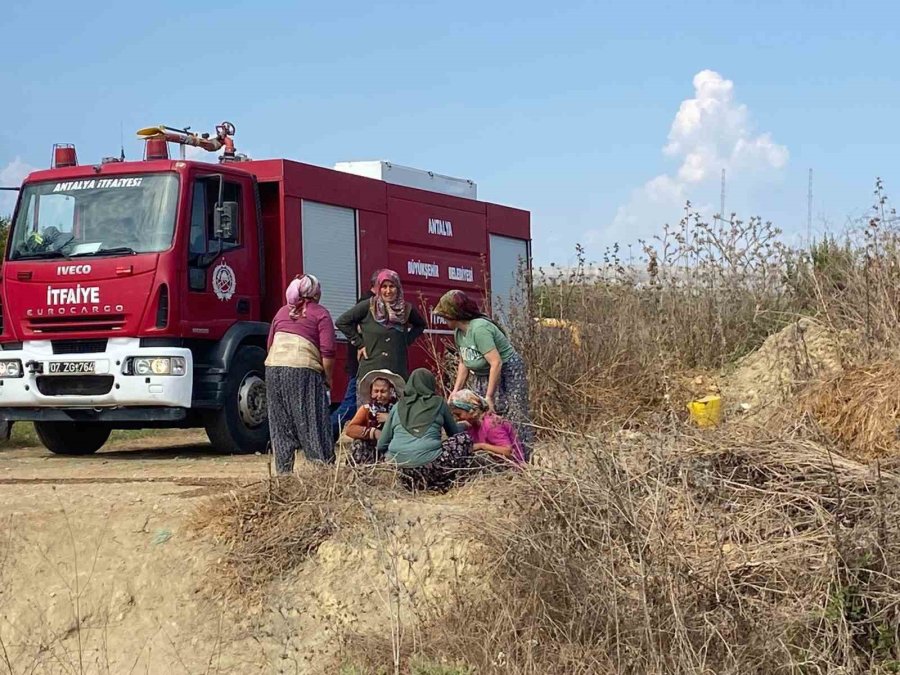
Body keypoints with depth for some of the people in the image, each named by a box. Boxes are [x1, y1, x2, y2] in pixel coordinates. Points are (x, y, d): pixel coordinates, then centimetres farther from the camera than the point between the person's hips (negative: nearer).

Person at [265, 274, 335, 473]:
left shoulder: (282, 312, 20)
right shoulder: (320, 314, 5)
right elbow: (327, 351, -4)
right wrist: (327, 377, 5)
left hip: (273, 367, 5)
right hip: (303, 369, -5)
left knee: (280, 423, 10)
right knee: (312, 422, -1)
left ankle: (283, 470, 11)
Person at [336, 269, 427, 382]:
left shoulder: (406, 309, 7)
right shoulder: (368, 306, 0)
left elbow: (420, 325, 26)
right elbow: (342, 322, 4)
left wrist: (407, 341, 11)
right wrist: (359, 343, 0)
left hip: (398, 370, 2)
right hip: (370, 368, -2)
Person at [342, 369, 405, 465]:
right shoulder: (366, 409, 4)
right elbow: (349, 429, -9)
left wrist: (390, 419, -17)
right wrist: (373, 432, -20)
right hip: (371, 451, 1)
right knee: (358, 444, -25)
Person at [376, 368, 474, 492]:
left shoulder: (397, 407, 16)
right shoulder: (439, 403, 10)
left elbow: (381, 446, 17)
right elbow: (454, 433, 26)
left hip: (398, 467, 3)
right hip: (429, 465, -3)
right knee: (464, 439, 15)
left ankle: (415, 483, 13)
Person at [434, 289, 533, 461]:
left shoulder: (479, 329, -26)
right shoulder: (458, 332, 3)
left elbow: (496, 363, -30)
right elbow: (463, 363, 10)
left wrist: (489, 397, -27)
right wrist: (456, 391, 1)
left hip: (507, 374, -9)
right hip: (482, 376, 9)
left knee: (513, 421, -10)